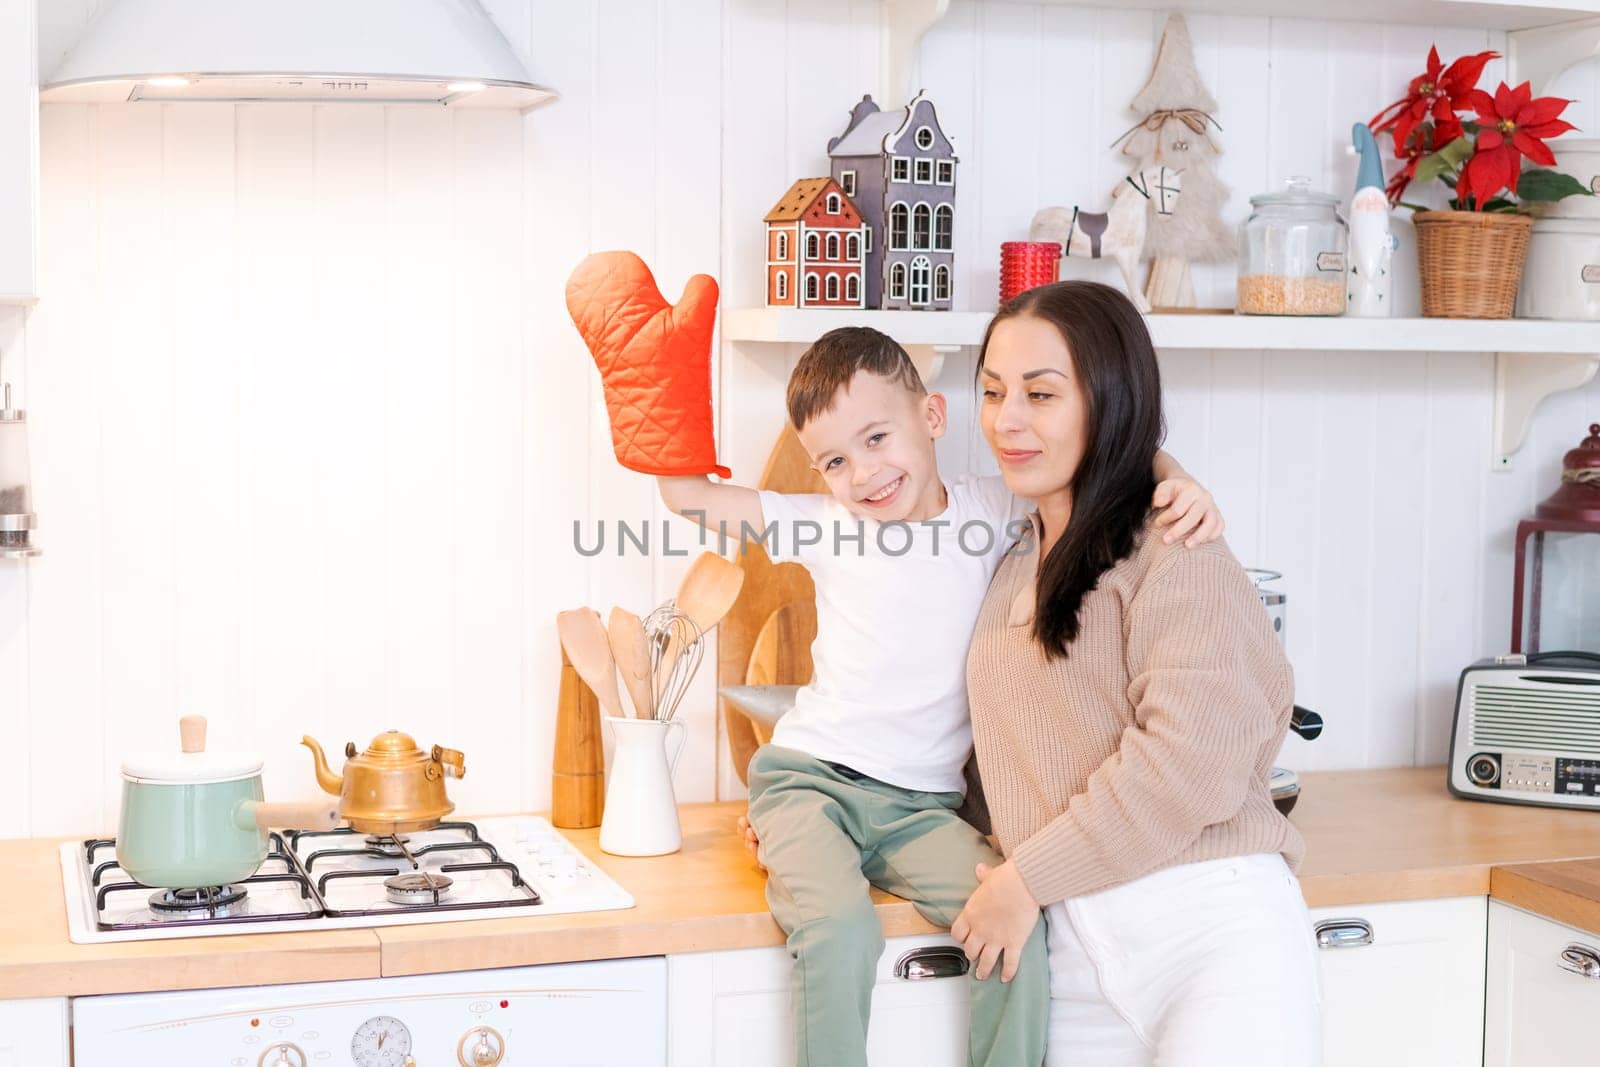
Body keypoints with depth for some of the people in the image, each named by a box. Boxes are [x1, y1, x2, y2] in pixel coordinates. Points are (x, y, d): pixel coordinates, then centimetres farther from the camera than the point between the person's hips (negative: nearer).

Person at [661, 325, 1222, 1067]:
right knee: (839, 928, -29)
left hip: (923, 805, 1)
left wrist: (1177, 481, -10)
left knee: (1018, 932, -22)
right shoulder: (827, 525, 4)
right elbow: (688, 495, 7)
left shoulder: (992, 511, 5)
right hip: (810, 780, -1)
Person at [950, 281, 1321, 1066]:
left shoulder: (1174, 554, -6)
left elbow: (1191, 760, -17)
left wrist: (1026, 879, -12)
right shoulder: (1013, 566, 16)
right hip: (1073, 951, 6)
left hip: (1214, 932, -6)